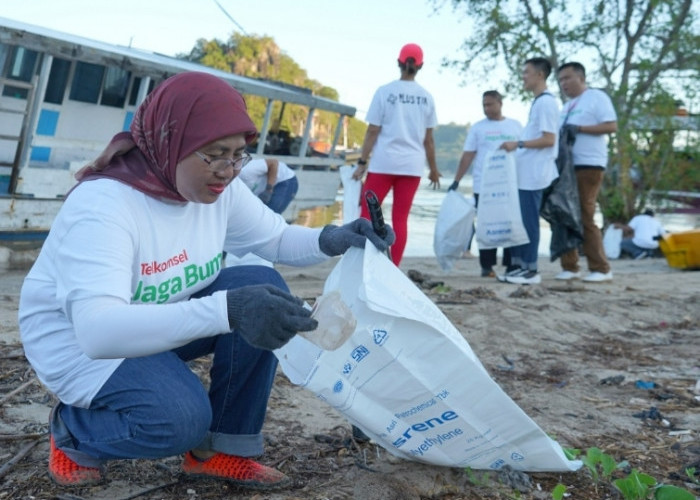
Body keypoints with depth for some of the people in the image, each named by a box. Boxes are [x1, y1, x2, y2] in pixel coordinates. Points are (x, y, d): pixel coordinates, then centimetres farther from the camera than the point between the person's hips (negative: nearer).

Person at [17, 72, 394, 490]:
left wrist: (332, 239, -24)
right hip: (77, 339, -7)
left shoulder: (219, 187, -12)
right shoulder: (103, 205, -34)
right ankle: (72, 431, 3)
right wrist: (227, 309, -57)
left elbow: (277, 238, 0)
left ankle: (222, 450, -4)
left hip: (167, 314, 7)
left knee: (262, 285, -18)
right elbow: (98, 330, -46)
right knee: (180, 417, -31)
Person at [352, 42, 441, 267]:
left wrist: (362, 162, -1)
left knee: (367, 212, 6)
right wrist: (433, 169, 17)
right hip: (413, 165, 2)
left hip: (383, 162, -2)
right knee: (400, 218, 6)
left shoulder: (385, 92, -2)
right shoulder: (426, 97, 5)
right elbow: (428, 139, 7)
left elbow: (372, 132, -5)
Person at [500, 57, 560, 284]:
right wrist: (516, 146, 18)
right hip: (523, 172, 10)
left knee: (529, 221, -5)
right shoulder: (538, 102, 18)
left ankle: (531, 270, 2)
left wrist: (518, 144, -18)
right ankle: (517, 265, 17)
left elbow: (549, 139, -17)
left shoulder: (546, 102, -11)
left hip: (533, 174, -10)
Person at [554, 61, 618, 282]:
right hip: (567, 166, 8)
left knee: (585, 217, -9)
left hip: (589, 165, -8)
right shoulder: (568, 106, 21)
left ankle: (601, 269, -2)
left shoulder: (597, 97, -2)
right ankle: (570, 267, 10)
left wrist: (579, 128, -18)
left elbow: (611, 126, -12)